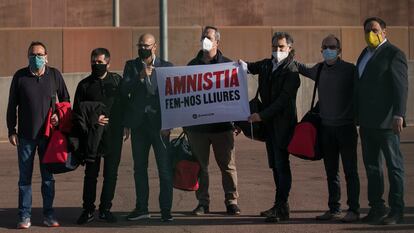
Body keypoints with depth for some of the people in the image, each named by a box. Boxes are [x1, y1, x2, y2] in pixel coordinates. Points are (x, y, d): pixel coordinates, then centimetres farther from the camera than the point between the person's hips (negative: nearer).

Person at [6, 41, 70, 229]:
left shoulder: (54, 75, 1)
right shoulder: (20, 76, -1)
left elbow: (65, 99, 11)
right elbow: (12, 106, 4)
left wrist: (59, 114, -7)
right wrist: (11, 130, 0)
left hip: (48, 134, 1)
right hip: (26, 135, -1)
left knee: (48, 176, 7)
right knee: (25, 177, 3)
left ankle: (48, 214, 14)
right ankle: (24, 215, 9)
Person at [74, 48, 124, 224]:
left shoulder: (117, 81, 7)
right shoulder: (85, 85, 6)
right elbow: (77, 111, 4)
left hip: (113, 135, 1)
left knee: (111, 174, 5)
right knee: (90, 174, 1)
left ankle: (105, 209, 14)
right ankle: (88, 210, 8)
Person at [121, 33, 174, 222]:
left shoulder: (166, 66, 4)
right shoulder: (131, 66, 11)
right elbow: (124, 90, -2)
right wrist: (141, 77, -16)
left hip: (159, 124, -3)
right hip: (138, 123, 3)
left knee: (165, 169, -5)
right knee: (139, 168, 9)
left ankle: (166, 210, -1)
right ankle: (141, 208, 18)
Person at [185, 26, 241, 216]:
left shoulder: (228, 64, 4)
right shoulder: (192, 65, 10)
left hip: (222, 124, -2)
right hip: (197, 124, 2)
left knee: (227, 165, 1)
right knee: (200, 165, 4)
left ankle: (231, 202, 9)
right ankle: (202, 202, 11)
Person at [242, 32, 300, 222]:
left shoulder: (290, 71, -11)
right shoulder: (266, 65, 11)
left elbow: (283, 100, -18)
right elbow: (251, 67, 30)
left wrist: (262, 115, -21)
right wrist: (243, 65, 6)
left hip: (283, 123, -8)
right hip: (268, 122, 8)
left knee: (281, 164, -9)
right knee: (275, 165, 11)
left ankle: (281, 208, -9)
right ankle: (280, 206, 18)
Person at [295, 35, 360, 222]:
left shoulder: (349, 70, -9)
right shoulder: (319, 70, 7)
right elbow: (305, 70, 29)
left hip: (346, 127, -5)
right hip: (326, 127, 5)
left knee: (350, 171, -2)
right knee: (331, 172, 10)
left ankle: (353, 210, 1)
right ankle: (334, 209, 17)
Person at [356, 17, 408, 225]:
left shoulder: (393, 54, -8)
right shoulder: (365, 54, 16)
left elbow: (401, 86, -15)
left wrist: (398, 115, -22)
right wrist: (358, 115, 15)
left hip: (386, 121, -8)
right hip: (367, 122, 8)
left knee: (394, 165, 0)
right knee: (372, 166, 11)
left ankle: (397, 210, 4)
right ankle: (377, 208, 19)